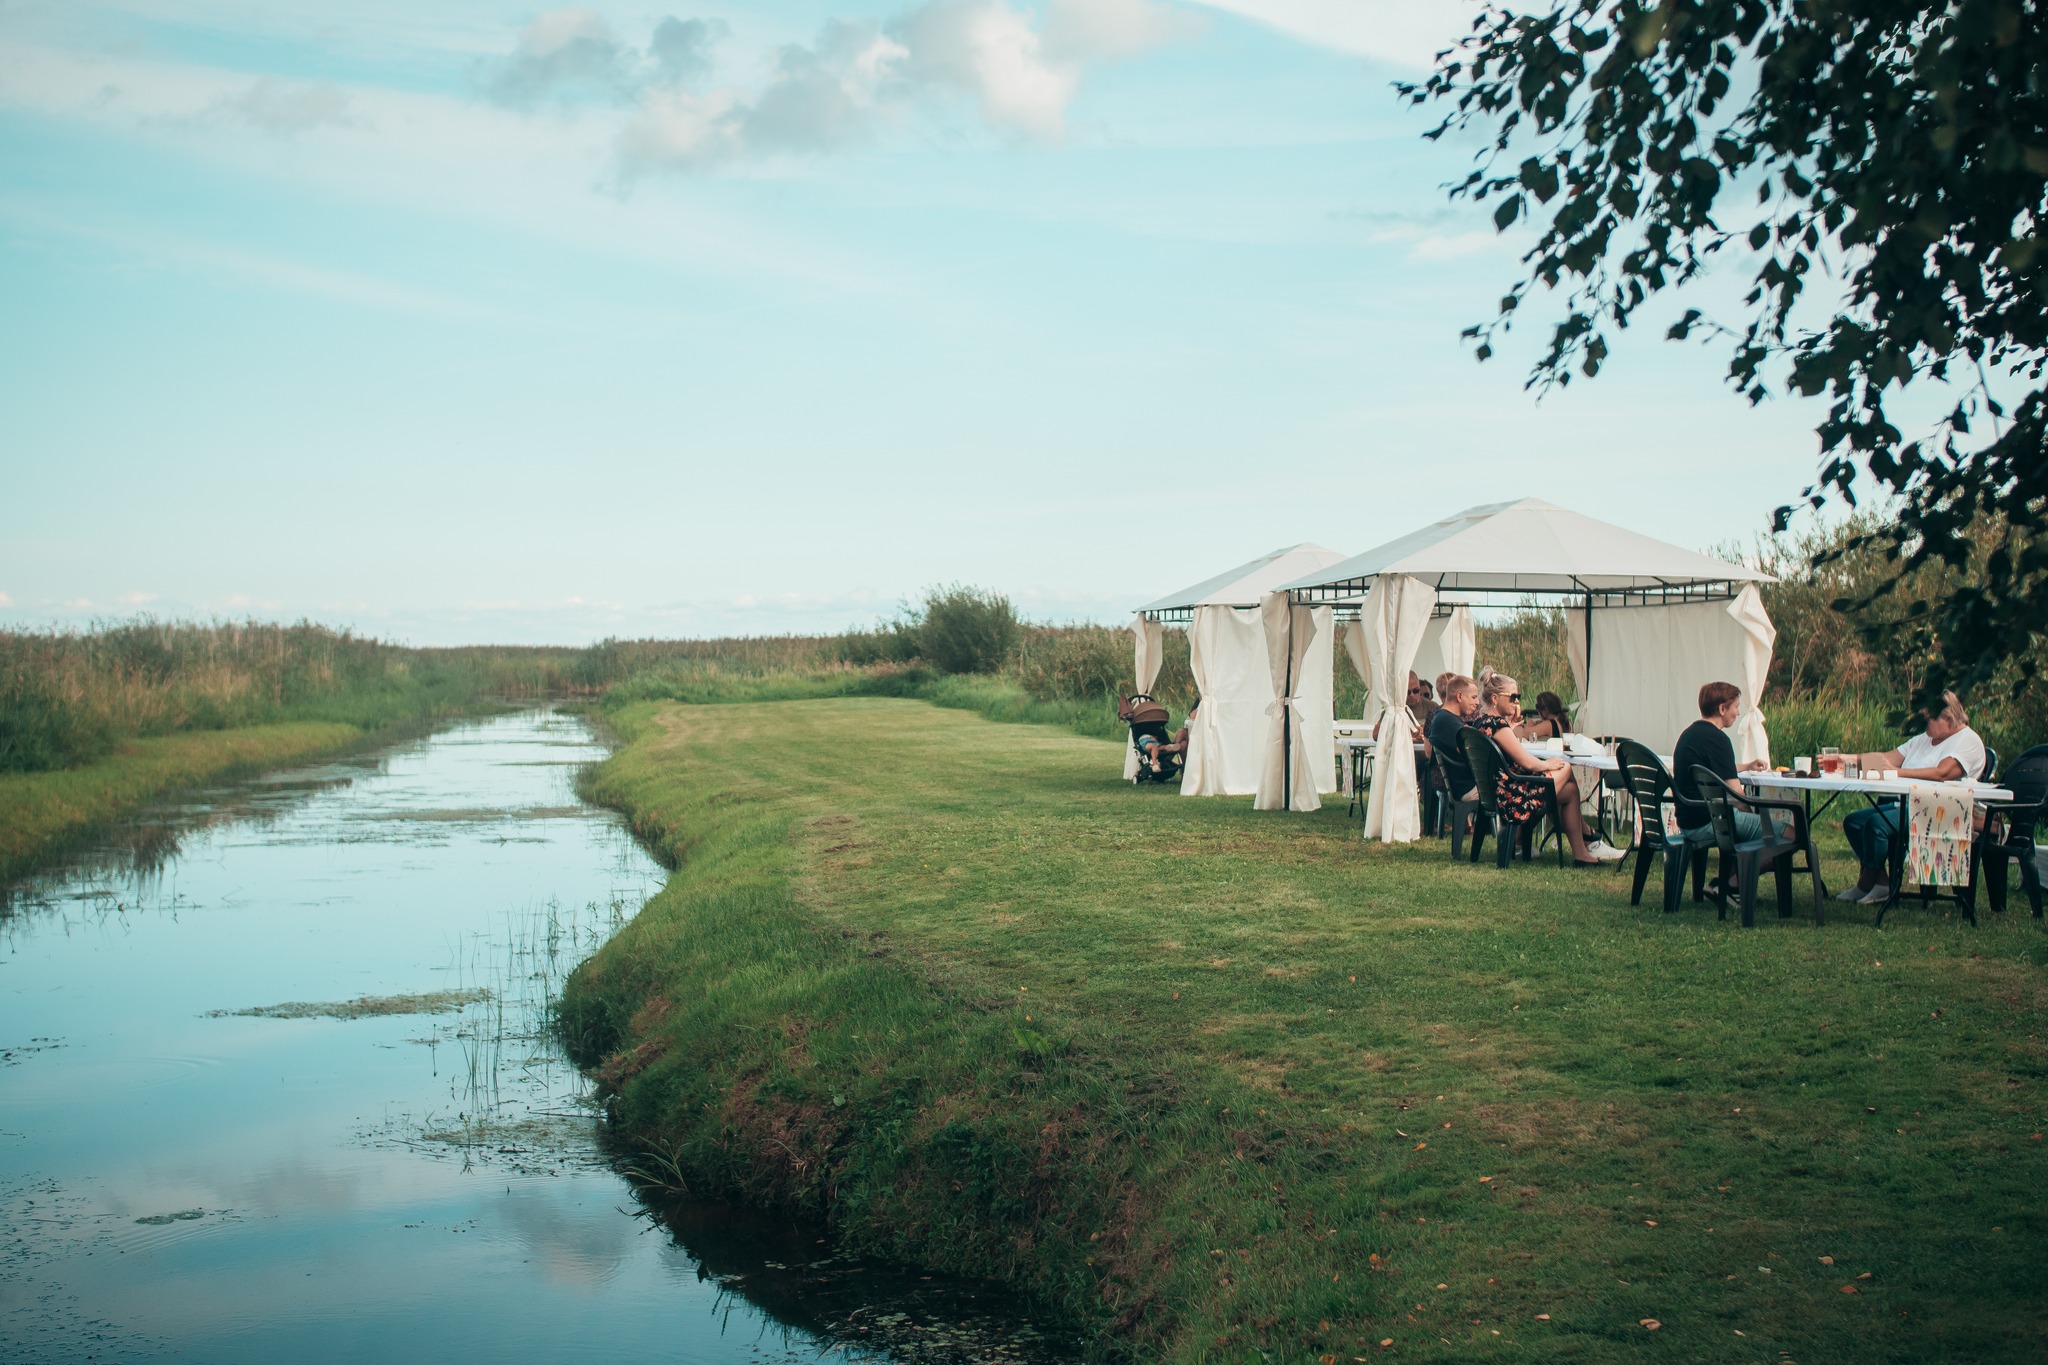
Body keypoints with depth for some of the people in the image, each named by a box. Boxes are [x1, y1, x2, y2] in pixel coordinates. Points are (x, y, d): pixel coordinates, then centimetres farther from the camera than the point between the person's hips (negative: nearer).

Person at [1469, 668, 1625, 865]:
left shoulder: (1480, 721, 10)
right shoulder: (1497, 724, -20)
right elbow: (1527, 762, -20)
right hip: (1512, 798, -10)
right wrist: (1548, 764, -1)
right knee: (1566, 770, 6)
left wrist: (1511, 725, 11)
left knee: (1569, 789, 17)